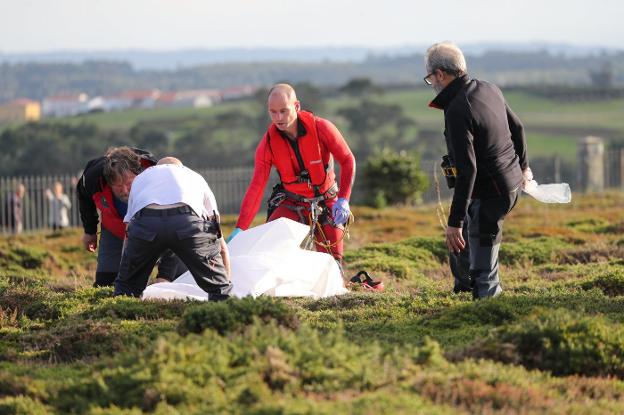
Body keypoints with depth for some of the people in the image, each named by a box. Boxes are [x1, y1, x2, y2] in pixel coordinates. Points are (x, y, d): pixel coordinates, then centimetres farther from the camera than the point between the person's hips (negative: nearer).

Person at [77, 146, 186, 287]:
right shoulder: (94, 176, -33)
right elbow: (84, 196, -3)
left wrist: (165, 277, -46)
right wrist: (90, 231, 8)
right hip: (115, 229, 2)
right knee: (104, 282, -10)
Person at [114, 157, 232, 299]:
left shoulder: (140, 178, 43)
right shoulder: (195, 177, 41)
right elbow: (221, 247, 39)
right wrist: (225, 284, 49)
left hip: (144, 223, 1)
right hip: (188, 221, -1)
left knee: (126, 287, 24)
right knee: (218, 289, 14)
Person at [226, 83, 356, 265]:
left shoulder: (321, 128, -19)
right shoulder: (268, 144, -15)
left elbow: (347, 161, -10)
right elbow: (256, 186, -19)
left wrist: (343, 200, -20)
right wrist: (240, 228, -27)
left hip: (326, 201, -1)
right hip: (292, 204, 1)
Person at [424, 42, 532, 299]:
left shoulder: (456, 111, -24)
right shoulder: (488, 90, 3)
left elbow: (467, 170, -29)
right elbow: (517, 128, 19)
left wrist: (455, 222, -27)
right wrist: (523, 166, 37)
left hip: (488, 195, -10)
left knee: (483, 274, -5)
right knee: (459, 242, 30)